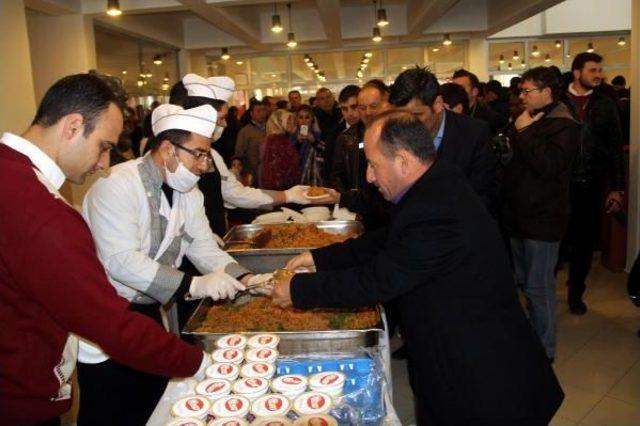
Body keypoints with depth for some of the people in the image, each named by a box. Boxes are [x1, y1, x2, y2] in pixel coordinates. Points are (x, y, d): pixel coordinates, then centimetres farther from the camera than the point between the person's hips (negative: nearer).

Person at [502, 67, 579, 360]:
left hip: (542, 218, -8)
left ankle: (544, 349, 13)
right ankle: (532, 336, 33)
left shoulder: (563, 125, -12)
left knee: (539, 287, -1)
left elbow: (549, 165, -27)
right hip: (520, 214, 9)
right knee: (525, 282, 17)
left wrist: (524, 132, -20)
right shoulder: (528, 119, 14)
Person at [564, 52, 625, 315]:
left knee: (585, 241, 10)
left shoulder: (605, 104, 5)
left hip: (592, 185, 2)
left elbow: (616, 148, 6)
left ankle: (575, 293, 27)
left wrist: (617, 187, 2)